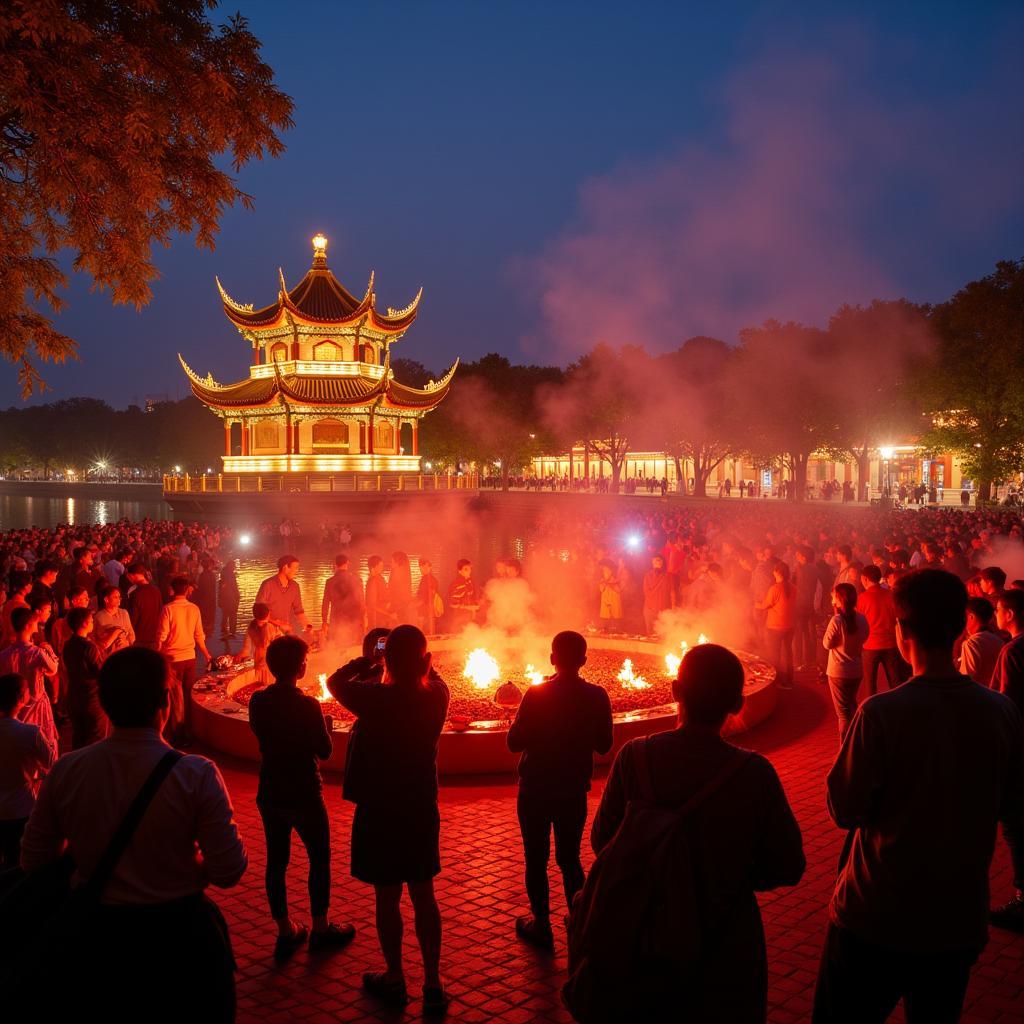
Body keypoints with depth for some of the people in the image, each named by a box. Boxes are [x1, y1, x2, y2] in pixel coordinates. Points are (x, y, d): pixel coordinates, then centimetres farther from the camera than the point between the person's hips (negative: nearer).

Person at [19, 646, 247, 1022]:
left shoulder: (65, 770, -14)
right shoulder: (196, 774, -22)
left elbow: (33, 861, -1)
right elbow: (228, 873, -18)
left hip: (96, 935, 2)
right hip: (179, 935, -2)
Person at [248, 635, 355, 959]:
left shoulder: (258, 701, -5)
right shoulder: (308, 706, -21)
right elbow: (325, 751, -13)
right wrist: (324, 726, 3)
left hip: (269, 794, 5)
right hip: (304, 795, -5)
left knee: (276, 860, 13)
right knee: (319, 858, 12)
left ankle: (285, 932, 22)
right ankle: (321, 929, 22)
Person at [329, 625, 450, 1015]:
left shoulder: (375, 697, -23)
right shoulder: (436, 695, -11)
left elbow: (336, 682, -3)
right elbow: (430, 675, 15)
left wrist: (365, 661, 7)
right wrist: (417, 661, 6)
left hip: (379, 814, -4)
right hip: (422, 811, 4)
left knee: (387, 898, 12)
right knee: (424, 896, 14)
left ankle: (395, 980, 27)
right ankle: (433, 985, 21)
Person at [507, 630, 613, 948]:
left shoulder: (537, 694, -19)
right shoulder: (597, 696, -8)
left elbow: (515, 742, -15)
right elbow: (603, 745, 2)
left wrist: (521, 720, 3)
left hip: (535, 791, -3)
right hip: (574, 791, 3)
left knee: (536, 860, 12)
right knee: (570, 859, 18)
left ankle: (541, 925, 20)